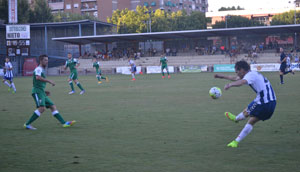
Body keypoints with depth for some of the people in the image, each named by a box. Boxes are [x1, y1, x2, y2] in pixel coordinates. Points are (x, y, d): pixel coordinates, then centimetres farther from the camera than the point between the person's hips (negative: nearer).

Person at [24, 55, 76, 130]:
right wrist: (49, 81, -27)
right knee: (42, 108, -23)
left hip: (42, 93, 10)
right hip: (37, 92, -10)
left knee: (53, 107, 3)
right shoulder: (38, 69, -6)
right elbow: (37, 77, -28)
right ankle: (27, 124, -19)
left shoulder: (42, 70, 24)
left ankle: (64, 123, 0)